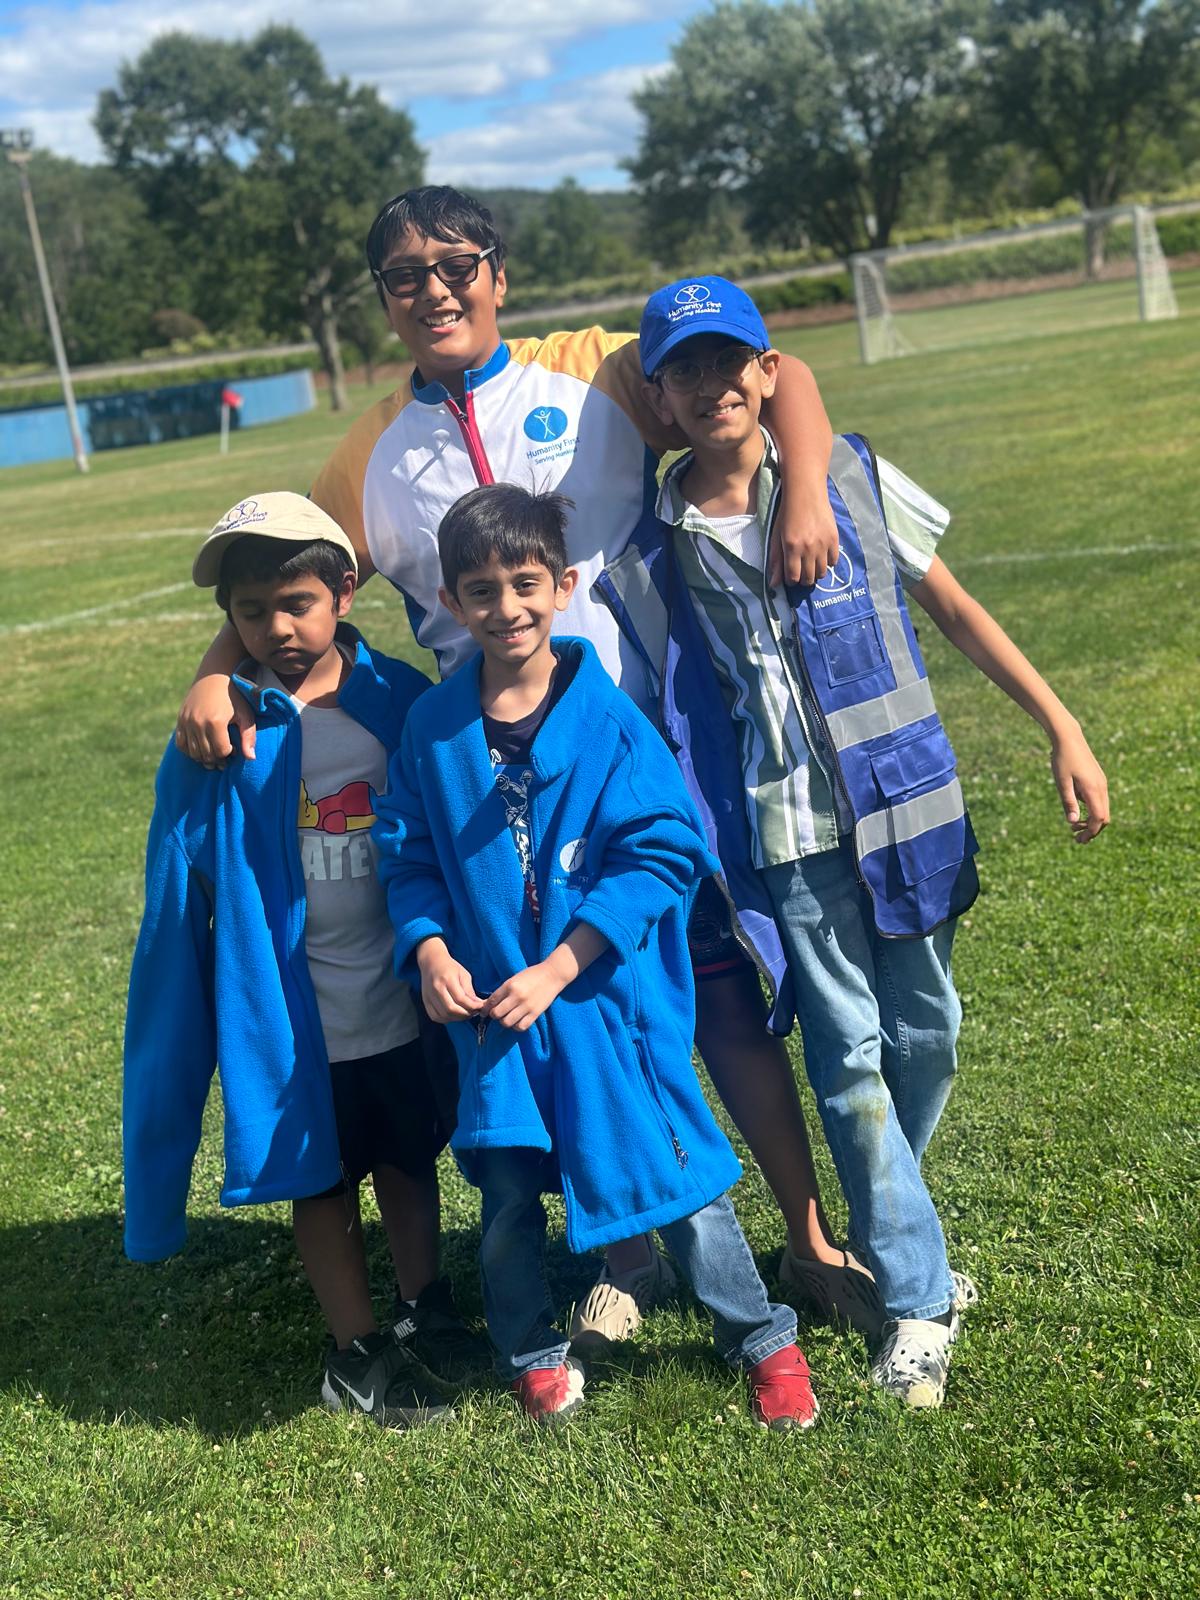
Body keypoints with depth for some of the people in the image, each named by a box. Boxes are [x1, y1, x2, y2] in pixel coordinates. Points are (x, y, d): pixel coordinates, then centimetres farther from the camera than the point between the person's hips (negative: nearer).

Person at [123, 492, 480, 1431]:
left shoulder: (403, 703, -7)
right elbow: (182, 897, -7)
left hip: (403, 997, 2)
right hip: (294, 1013, -2)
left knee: (410, 1160, 20)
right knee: (322, 1179, 13)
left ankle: (427, 1308, 41)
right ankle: (358, 1353, 30)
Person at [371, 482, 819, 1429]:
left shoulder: (608, 719, -12)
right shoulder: (434, 728, -2)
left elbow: (662, 852, -15)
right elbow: (407, 851, 6)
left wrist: (557, 969, -18)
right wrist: (431, 951, -11)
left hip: (610, 994, -3)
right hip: (490, 1003, 3)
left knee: (673, 1170, 7)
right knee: (508, 1184, 14)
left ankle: (761, 1338, 29)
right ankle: (531, 1351, 39)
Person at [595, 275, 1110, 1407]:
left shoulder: (851, 478, 1)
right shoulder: (646, 555, -1)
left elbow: (956, 611, 7)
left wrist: (1062, 729, 4)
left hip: (903, 813, 2)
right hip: (782, 847, -1)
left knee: (925, 1036, 12)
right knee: (849, 1061, 1)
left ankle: (886, 1222, 40)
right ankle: (917, 1295, 17)